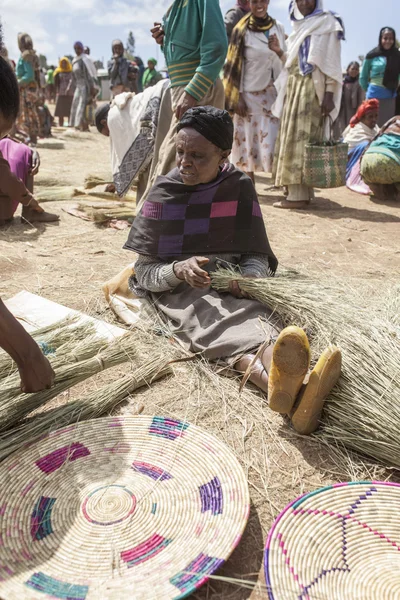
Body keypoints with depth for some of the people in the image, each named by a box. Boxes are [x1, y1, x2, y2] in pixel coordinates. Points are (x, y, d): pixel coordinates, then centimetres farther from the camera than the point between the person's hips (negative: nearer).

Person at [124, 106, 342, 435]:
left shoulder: (240, 187, 7)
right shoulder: (164, 192, 2)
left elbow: (257, 254, 7)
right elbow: (144, 271, 0)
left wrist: (247, 278, -18)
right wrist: (179, 270, -22)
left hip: (235, 287, 2)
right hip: (179, 289, -2)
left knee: (260, 314, -34)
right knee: (211, 319, -37)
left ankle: (283, 382, -67)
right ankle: (274, 378, -69)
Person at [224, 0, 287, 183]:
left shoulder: (278, 27, 9)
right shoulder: (242, 30, 0)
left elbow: (286, 62, 13)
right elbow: (234, 66, -2)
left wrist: (278, 51, -10)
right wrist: (236, 98, -10)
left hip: (272, 94, 2)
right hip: (249, 94, -2)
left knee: (273, 141, -6)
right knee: (247, 143, -1)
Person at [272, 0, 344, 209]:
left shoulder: (327, 23, 0)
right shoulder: (299, 26, 21)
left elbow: (332, 62, -8)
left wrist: (329, 94, -18)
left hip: (312, 88, -8)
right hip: (293, 87, 8)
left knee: (301, 139, -14)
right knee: (291, 137, 3)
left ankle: (299, 194, -16)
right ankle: (300, 190, 6)